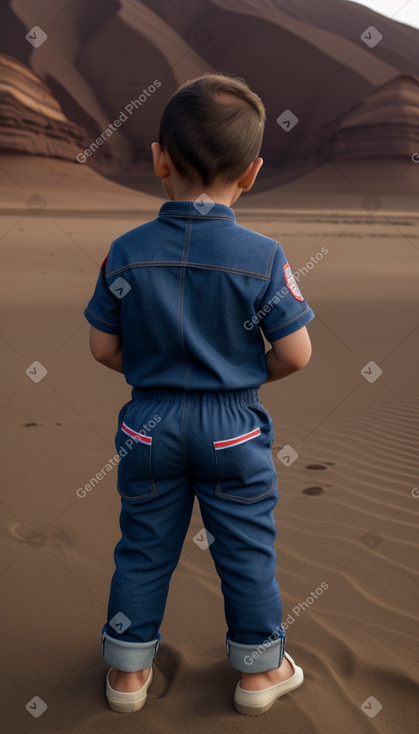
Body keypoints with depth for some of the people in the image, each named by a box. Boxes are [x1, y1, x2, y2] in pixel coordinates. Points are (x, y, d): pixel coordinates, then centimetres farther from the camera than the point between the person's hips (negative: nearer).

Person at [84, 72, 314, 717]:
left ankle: (128, 671, 31)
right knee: (246, 550, 15)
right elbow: (296, 354, -12)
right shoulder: (262, 256, -15)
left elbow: (104, 348, -4)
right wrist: (248, 374, 7)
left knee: (144, 547, 16)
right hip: (233, 429, -1)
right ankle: (261, 670, 31)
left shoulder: (126, 252, -10)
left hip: (150, 423, 2)